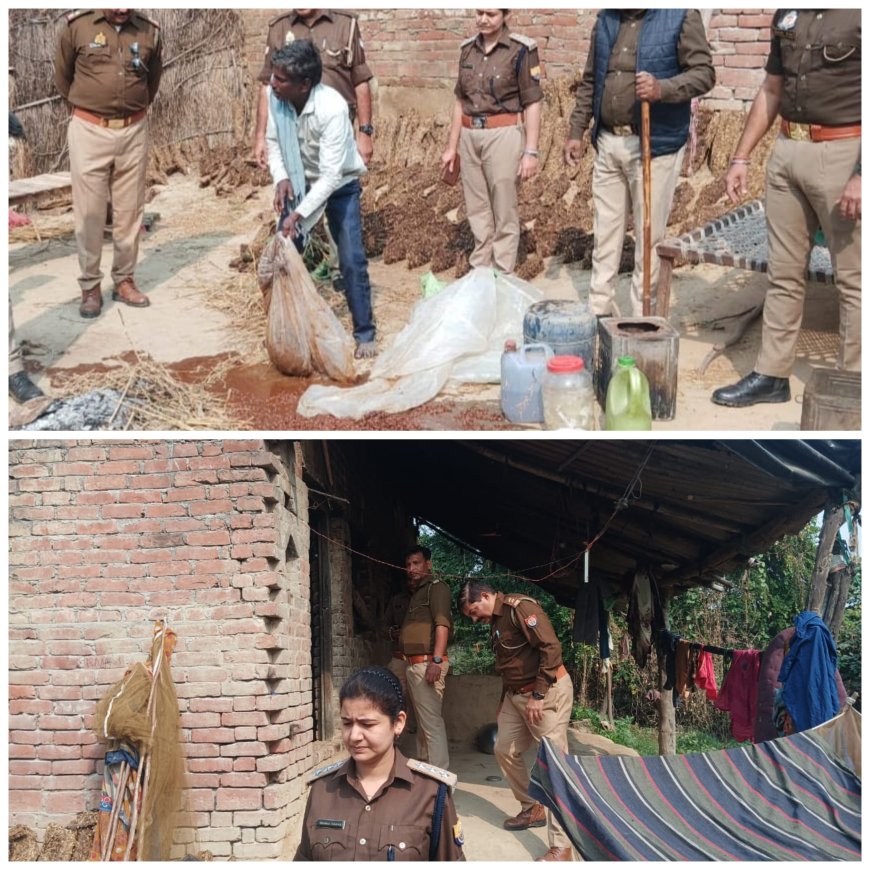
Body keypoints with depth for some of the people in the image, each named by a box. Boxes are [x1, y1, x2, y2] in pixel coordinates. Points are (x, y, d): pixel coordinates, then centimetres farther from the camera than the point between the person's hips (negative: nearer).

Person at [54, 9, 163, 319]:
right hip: (89, 131, -2)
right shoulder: (77, 25, -6)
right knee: (89, 213, 2)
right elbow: (62, 76, 8)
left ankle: (124, 280, 20)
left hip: (133, 133, 2)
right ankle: (90, 286, 11)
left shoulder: (149, 32, 0)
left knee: (129, 211, 8)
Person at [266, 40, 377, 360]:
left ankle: (365, 334, 4)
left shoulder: (332, 108, -34)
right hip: (298, 183, 5)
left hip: (340, 186, -4)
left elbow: (331, 174, -33)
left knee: (352, 261, -8)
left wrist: (300, 213, -35)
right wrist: (281, 178, -18)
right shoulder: (276, 97, -19)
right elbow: (273, 140, -1)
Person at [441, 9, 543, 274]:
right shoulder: (468, 49, 9)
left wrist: (530, 152, -13)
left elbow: (532, 104, -8)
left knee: (504, 212, 1)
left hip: (503, 135, -5)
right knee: (477, 210, 12)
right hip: (470, 136, 6)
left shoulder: (521, 50, -7)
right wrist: (452, 146, 14)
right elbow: (461, 102, 15)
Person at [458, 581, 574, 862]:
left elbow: (551, 648, -24)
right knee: (504, 750, 15)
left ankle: (561, 847, -10)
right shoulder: (495, 621, 13)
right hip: (516, 694, 10)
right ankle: (532, 808, 34)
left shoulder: (520, 607, -17)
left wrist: (538, 695, -22)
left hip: (547, 691, -10)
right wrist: (503, 701, 23)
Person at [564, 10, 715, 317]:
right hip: (607, 142, 5)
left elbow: (704, 73, -10)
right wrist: (576, 131, 12)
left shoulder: (682, 16, -6)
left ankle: (642, 317, 10)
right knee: (605, 232, 12)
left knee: (648, 235, 1)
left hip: (655, 145, -5)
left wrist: (663, 89, -27)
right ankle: (598, 308, 22)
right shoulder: (606, 19, 11)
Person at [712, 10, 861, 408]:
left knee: (852, 279, 2)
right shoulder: (788, 13, 11)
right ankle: (771, 375, 20)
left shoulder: (855, 15, -11)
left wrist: (862, 176, -22)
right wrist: (741, 157, 14)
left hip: (844, 152, -7)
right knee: (784, 273, 12)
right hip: (787, 150, 7)